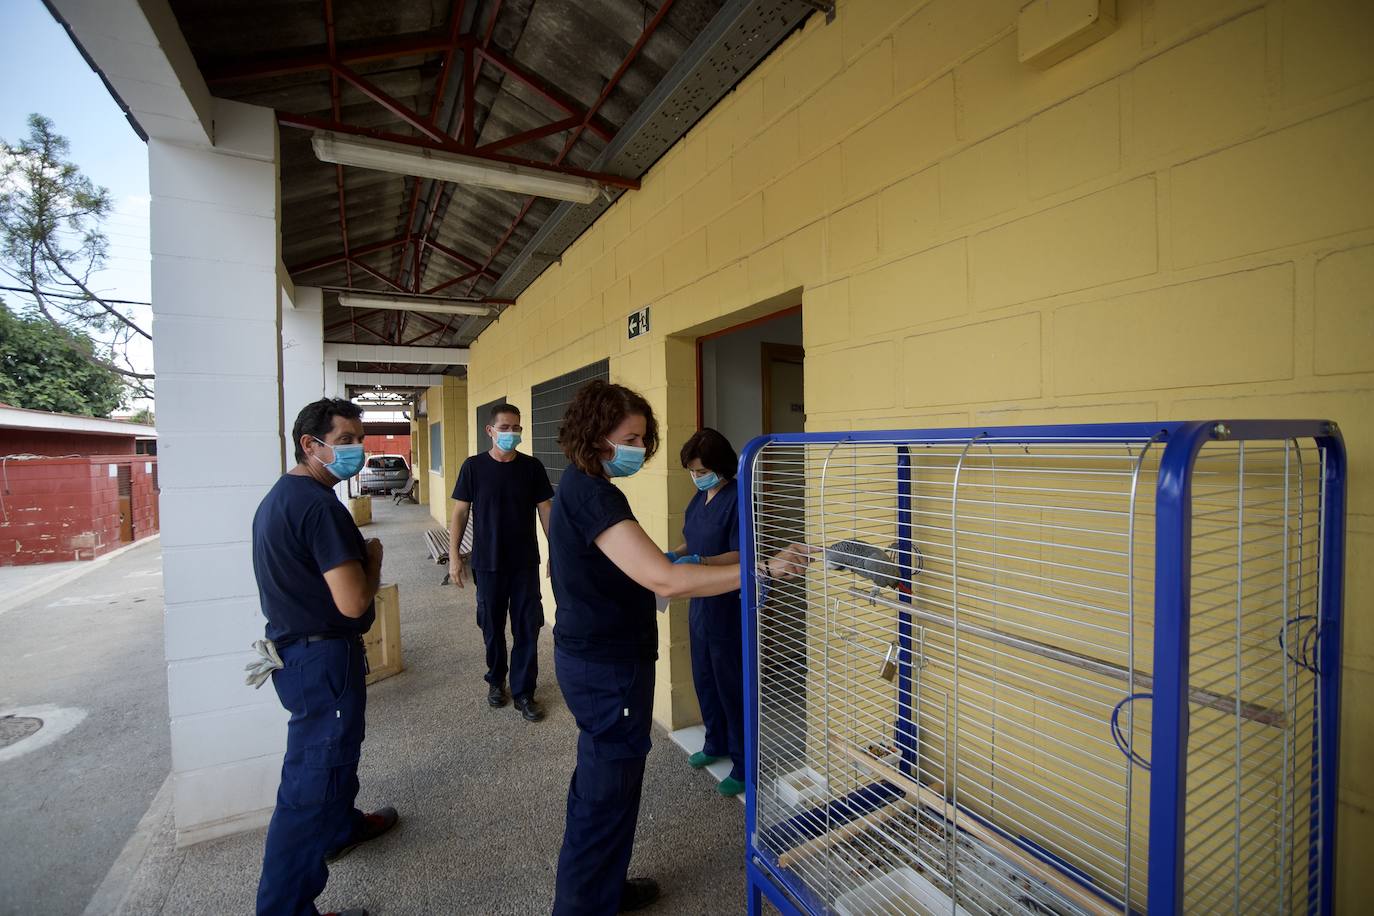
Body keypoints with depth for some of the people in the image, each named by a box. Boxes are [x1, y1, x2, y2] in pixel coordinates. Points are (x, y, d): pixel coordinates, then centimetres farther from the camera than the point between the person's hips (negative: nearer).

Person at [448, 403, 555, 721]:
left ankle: (523, 692, 17)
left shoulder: (532, 466, -2)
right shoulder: (473, 467, -4)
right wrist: (454, 555, -5)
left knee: (527, 628, 3)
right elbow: (460, 512, 0)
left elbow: (545, 510, 2)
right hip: (487, 563, 0)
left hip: (525, 563, 0)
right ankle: (496, 680, 36)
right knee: (492, 626, 14)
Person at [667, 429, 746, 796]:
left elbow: (742, 556, -22)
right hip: (701, 603, 8)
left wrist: (697, 561, -31)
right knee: (704, 678, 20)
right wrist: (675, 554, -3)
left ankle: (744, 765, 23)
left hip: (729, 607, -8)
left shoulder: (737, 499, -18)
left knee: (732, 684, 5)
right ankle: (716, 743, 41)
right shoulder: (700, 498, 8)